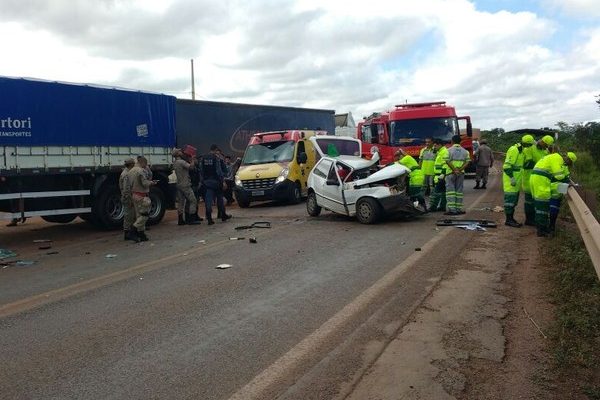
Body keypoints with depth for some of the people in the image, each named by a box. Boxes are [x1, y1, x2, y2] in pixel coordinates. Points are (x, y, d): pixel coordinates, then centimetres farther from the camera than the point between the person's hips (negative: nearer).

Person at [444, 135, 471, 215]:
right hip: (461, 173, 4)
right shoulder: (464, 151, 9)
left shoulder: (449, 150, -4)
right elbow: (467, 162, 1)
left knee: (450, 190, -2)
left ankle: (452, 209, -8)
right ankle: (459, 208, 11)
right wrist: (460, 170, -8)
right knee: (459, 190, 10)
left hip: (451, 173, -4)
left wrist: (454, 170, -13)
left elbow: (447, 161, -14)